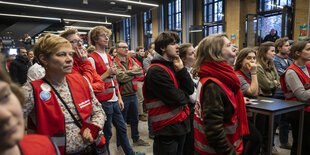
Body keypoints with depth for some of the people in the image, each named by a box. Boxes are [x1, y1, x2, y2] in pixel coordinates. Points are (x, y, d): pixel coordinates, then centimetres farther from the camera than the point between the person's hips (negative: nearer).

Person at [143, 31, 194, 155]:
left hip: (181, 124, 9)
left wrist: (181, 69, -8)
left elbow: (190, 89, 2)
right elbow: (175, 98, -23)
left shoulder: (173, 66, 9)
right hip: (167, 129, -8)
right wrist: (184, 97, -1)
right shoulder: (156, 71, -18)